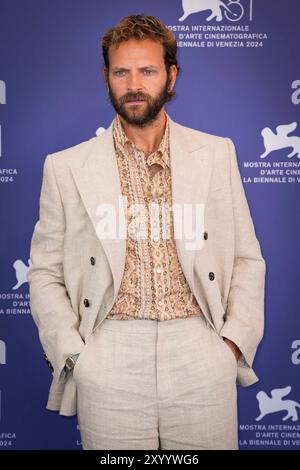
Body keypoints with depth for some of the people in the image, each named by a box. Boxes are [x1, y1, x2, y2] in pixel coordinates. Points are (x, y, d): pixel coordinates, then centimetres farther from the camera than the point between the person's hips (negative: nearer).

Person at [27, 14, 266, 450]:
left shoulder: (217, 154, 6)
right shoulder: (66, 167, 3)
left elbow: (247, 259, 9)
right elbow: (45, 273, 6)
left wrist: (234, 340, -1)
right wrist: (72, 354, -4)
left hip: (202, 361, 1)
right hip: (109, 362, 0)